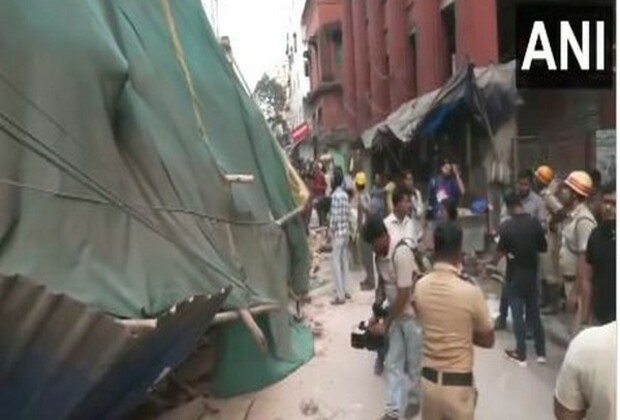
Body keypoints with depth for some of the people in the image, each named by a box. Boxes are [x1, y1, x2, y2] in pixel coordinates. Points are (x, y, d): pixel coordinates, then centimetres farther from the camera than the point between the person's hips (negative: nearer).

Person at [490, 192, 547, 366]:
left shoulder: (506, 226, -18)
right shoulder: (535, 223, -7)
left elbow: (501, 252, -13)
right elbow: (543, 248, 4)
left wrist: (493, 262, 6)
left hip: (514, 276, -4)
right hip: (532, 275, 4)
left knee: (518, 315, 6)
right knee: (534, 313, 15)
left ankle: (521, 354, 15)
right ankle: (541, 352, 24)